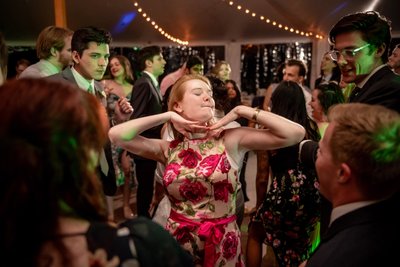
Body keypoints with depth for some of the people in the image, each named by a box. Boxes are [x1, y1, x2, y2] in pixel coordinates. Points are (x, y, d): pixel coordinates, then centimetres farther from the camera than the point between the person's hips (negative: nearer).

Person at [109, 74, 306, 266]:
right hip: (177, 242, 2)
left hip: (222, 245, -1)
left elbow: (295, 133, -16)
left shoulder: (230, 140, -10)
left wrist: (241, 111, -12)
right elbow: (116, 134, -12)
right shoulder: (169, 149, -3)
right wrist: (167, 116, -10)